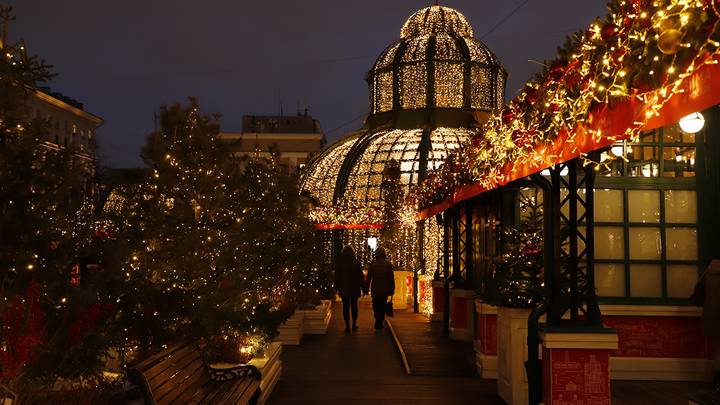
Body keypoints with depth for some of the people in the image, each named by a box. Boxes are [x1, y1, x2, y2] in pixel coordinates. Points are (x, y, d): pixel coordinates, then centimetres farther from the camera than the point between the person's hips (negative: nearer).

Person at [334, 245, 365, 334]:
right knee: (354, 306, 12)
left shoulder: (339, 263, -3)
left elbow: (337, 277, 3)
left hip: (344, 289, 0)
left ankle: (347, 327, 1)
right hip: (354, 289, 0)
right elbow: (360, 277, -3)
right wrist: (363, 287, 4)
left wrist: (337, 288, 11)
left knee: (345, 307, 4)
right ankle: (354, 325, 16)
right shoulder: (356, 263, -5)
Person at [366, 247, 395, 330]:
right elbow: (391, 278, 1)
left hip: (375, 289, -1)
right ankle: (380, 322, 9)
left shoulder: (373, 264, -3)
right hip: (385, 290, 1)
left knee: (376, 305, 8)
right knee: (382, 306, 11)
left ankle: (378, 320, -12)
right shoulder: (388, 264, 0)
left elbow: (369, 277, -3)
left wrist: (367, 288, 4)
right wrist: (392, 289, 7)